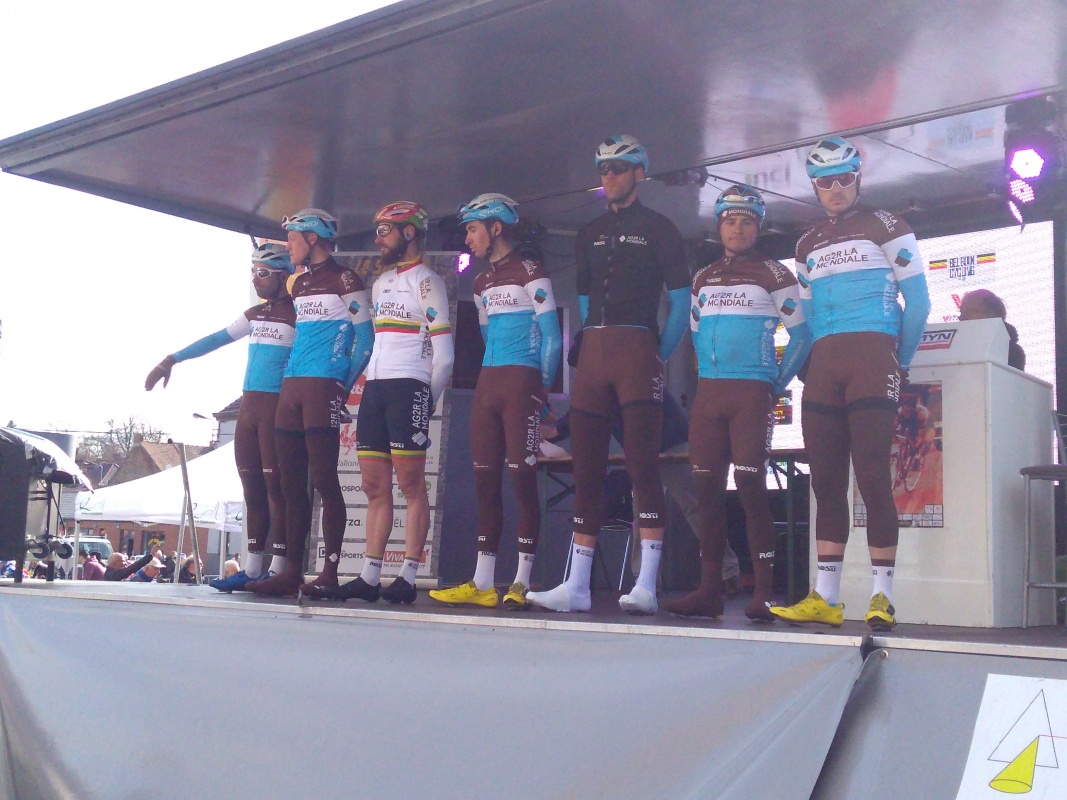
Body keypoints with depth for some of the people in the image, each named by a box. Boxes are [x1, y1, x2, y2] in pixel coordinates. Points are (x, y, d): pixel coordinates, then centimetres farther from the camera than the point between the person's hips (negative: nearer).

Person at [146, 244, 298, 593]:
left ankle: (279, 569, -7)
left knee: (275, 486, -8)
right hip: (249, 406, 8)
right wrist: (172, 360, 20)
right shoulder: (255, 314, 18)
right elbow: (215, 340, 23)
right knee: (253, 488, 8)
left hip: (278, 407, -8)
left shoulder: (298, 314, -5)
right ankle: (253, 569, 12)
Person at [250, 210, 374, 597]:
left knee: (324, 480, -9)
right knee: (291, 484, 6)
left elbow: (364, 338, -5)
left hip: (324, 387, -8)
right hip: (291, 389, 8)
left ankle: (330, 572, -6)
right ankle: (292, 571, 10)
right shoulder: (299, 284, 21)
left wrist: (344, 386, -8)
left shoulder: (344, 281, -3)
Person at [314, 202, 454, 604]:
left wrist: (427, 401, -3)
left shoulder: (426, 281, -1)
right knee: (375, 487, 5)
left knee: (411, 483, -9)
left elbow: (444, 356, -4)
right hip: (374, 388, 8)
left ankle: (407, 579, -10)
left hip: (408, 388, -8)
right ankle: (368, 578, 7)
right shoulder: (381, 283, 23)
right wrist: (368, 386, 16)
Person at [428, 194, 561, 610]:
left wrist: (541, 388, -3)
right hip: (487, 385, 8)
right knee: (485, 481, 4)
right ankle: (482, 583, 7)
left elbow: (551, 338, -5)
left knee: (522, 479, -8)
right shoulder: (482, 283, 20)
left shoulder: (530, 273, -3)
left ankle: (521, 582, -5)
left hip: (521, 384, -7)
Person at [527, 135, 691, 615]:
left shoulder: (658, 229, 5)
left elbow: (680, 304, 1)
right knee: (586, 469, 2)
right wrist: (596, 347, 14)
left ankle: (645, 588, -12)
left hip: (637, 348, -6)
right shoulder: (589, 236, 21)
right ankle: (576, 586, 4)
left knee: (642, 463, -11)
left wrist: (659, 355, -4)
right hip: (592, 354, 6)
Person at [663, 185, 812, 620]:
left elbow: (801, 333, 0)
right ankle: (709, 589, 7)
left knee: (750, 487, -11)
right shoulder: (703, 278, 16)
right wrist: (707, 376, 15)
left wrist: (777, 384, -1)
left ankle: (764, 593, -9)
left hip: (752, 393, -5)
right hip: (708, 393, 5)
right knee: (707, 487, 3)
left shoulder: (773, 275, 2)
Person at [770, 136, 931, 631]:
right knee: (826, 481, 2)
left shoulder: (885, 227, 5)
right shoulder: (807, 246, 21)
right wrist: (812, 363, 14)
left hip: (872, 358, -5)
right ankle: (824, 598, 5)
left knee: (872, 476, -9)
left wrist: (901, 362, 5)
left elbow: (917, 299, 2)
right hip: (823, 367, 5)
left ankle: (882, 596, -5)